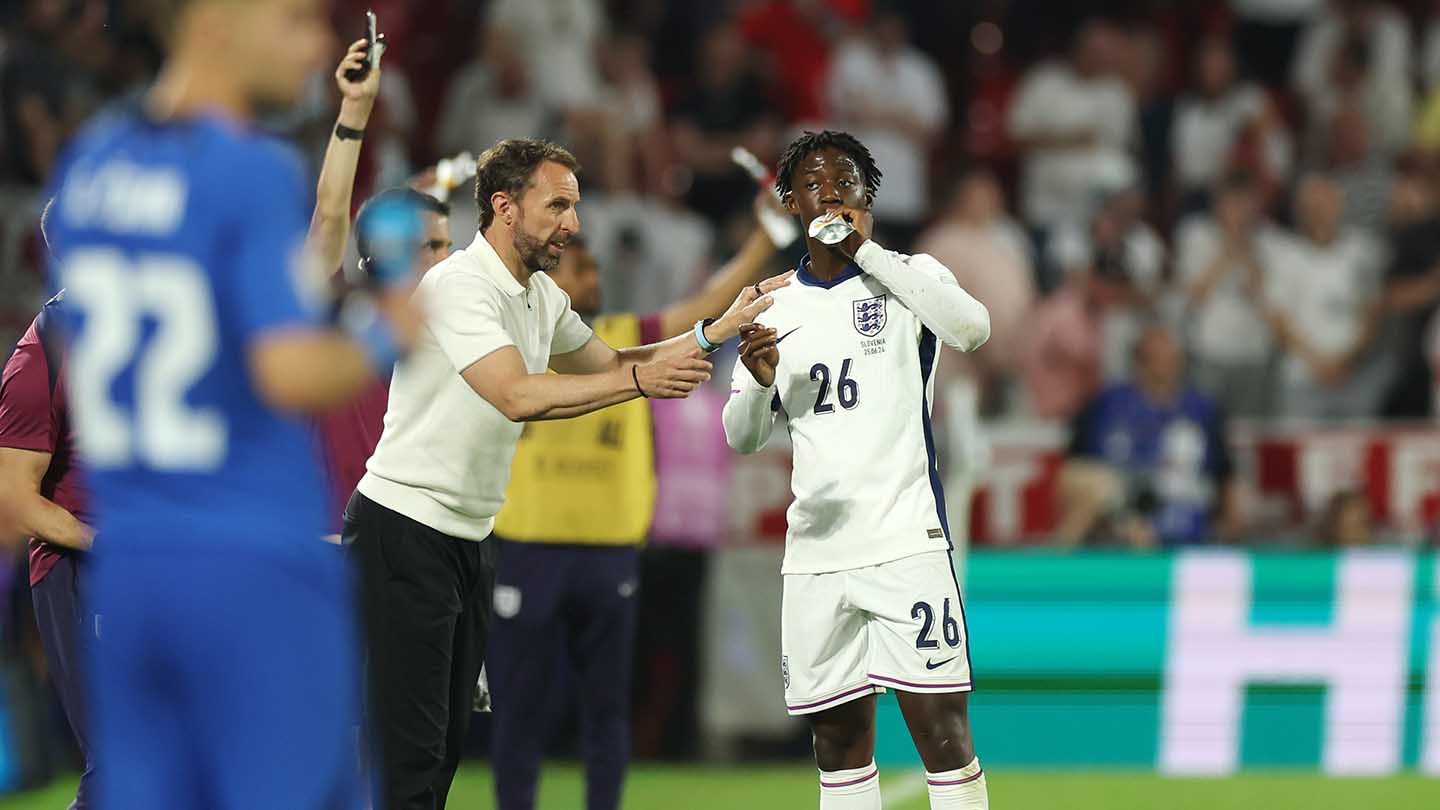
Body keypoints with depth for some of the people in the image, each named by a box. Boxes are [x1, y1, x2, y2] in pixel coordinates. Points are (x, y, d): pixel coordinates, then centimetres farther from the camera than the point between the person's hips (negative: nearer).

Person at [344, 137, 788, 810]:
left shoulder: (542, 297, 12)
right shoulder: (459, 286, -18)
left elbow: (607, 363, 25)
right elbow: (518, 396, -30)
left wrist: (719, 330, 15)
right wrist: (641, 379, -31)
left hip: (469, 538, 10)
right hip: (404, 528, -10)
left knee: (445, 745, 8)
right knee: (409, 754, -14)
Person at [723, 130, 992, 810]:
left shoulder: (906, 276, 3)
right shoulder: (776, 306, 15)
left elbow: (971, 328, -19)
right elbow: (742, 437, 16)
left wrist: (867, 250, -15)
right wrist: (759, 380, -7)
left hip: (905, 539, -4)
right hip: (815, 547, 4)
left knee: (942, 730, -12)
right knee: (839, 744, 7)